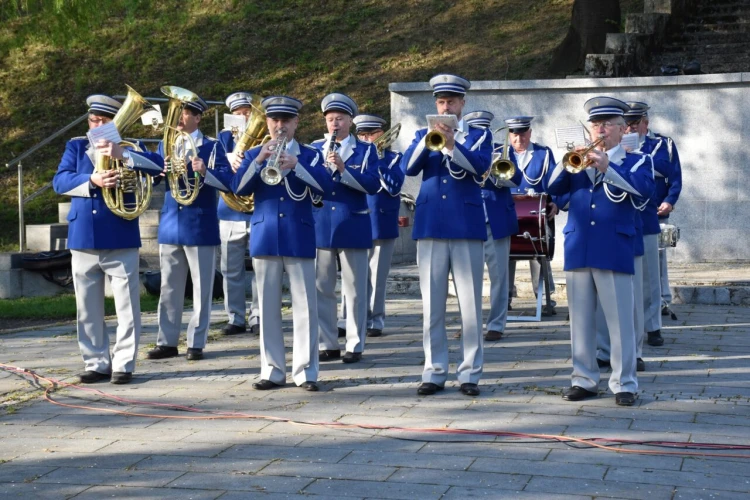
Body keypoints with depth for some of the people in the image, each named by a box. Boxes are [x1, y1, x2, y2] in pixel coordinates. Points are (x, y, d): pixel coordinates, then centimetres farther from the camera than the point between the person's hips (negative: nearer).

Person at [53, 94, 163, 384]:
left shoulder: (128, 150, 5)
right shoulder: (76, 147, 10)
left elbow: (159, 166, -13)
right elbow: (60, 181, -4)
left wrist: (122, 155, -25)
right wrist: (92, 181, -21)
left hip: (121, 240, -2)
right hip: (83, 240, 3)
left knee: (127, 307, 0)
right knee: (87, 309, 9)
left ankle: (123, 364, 9)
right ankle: (96, 363, 19)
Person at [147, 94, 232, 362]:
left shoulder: (211, 146, -3)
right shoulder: (165, 145, 11)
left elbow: (227, 181, -12)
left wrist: (205, 172, -30)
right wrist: (163, 170, -13)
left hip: (200, 227, -4)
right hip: (170, 225, 4)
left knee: (201, 288, 2)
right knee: (169, 287, 9)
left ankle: (196, 343, 9)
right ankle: (167, 342, 16)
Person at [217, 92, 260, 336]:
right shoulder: (225, 136, 10)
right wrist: (228, 158, -27)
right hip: (231, 212, 2)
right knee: (231, 269, 5)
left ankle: (257, 317, 10)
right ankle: (236, 318, 13)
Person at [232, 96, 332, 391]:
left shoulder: (309, 155, 5)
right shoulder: (254, 154, 10)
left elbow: (326, 184, -12)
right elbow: (238, 188, -5)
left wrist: (295, 165, -23)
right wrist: (259, 160, -17)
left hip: (299, 238, -2)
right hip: (265, 238, 2)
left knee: (305, 306, -2)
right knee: (268, 307, 5)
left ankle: (305, 370, 4)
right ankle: (273, 371, 12)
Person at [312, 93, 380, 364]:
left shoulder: (365, 150, 2)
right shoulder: (314, 149, 10)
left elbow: (373, 185, -11)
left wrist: (343, 169, -22)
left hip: (353, 226, -3)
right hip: (320, 225, 3)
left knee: (354, 290, 1)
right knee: (321, 288, 5)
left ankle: (355, 345, 8)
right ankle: (327, 344, 15)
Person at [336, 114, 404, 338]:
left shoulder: (393, 158, 5)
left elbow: (394, 187, -12)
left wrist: (376, 160, -13)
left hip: (382, 224, -1)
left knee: (377, 275, 3)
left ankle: (374, 320, 11)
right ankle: (346, 320, 3)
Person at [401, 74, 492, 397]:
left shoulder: (479, 135, 8)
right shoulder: (424, 135, 14)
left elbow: (481, 166, -12)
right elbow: (408, 167, -3)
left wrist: (451, 144, -25)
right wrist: (429, 139, -17)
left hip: (467, 225, -2)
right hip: (430, 225, 2)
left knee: (470, 302, -1)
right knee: (432, 303, 3)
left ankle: (470, 372, 5)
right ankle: (434, 371, 9)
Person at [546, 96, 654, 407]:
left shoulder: (636, 161, 7)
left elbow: (644, 190, -14)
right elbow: (553, 187, 5)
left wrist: (607, 167, -22)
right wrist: (567, 162, -12)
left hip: (615, 250, -4)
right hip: (578, 250, 4)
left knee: (620, 321, -3)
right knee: (580, 320, 7)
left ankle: (624, 384, 3)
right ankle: (584, 380, 16)